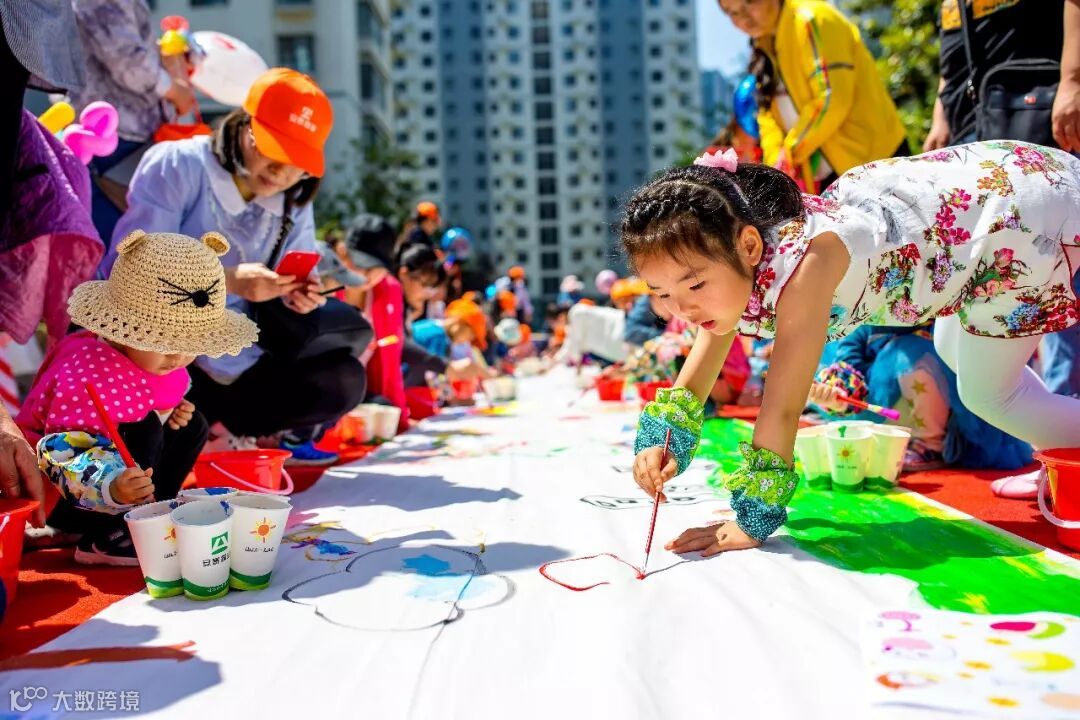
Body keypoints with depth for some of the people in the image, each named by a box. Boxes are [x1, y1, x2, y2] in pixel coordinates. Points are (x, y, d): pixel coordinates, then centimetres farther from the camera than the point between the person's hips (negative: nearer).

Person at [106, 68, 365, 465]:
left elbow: (294, 292, 4)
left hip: (234, 370, 4)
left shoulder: (294, 206, 5)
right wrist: (227, 280, -30)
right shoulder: (176, 164, -9)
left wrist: (298, 297, -21)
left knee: (344, 381, -15)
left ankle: (210, 429, -6)